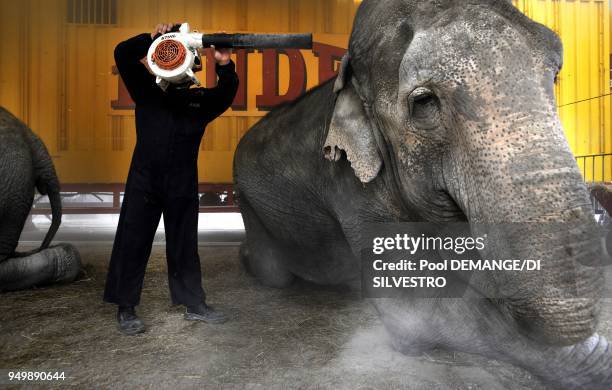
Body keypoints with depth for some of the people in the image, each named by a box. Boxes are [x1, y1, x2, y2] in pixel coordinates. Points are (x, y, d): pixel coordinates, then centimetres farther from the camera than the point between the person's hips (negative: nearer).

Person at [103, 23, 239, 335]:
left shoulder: (200, 99, 10)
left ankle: (194, 305, 21)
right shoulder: (148, 89, 6)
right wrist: (151, 38, -15)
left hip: (183, 186, 2)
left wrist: (225, 65, -19)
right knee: (132, 243, 1)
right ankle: (125, 309, 12)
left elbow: (227, 94, -2)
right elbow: (123, 55, -1)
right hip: (144, 182, -1)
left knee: (184, 246, 10)